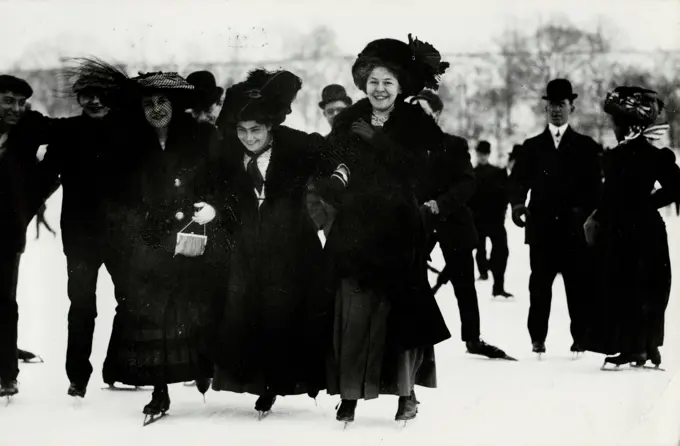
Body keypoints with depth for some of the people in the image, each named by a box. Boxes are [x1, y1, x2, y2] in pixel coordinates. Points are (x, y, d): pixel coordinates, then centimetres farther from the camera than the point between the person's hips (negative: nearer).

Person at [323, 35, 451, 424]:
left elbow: (415, 165, -8)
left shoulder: (415, 123, 4)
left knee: (400, 308, -4)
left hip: (399, 231, -1)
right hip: (355, 228, 1)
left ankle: (407, 392, 8)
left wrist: (375, 138, -5)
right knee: (352, 309, -6)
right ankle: (349, 395, -2)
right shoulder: (348, 122, 8)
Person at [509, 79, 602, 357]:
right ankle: (538, 338, 5)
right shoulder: (532, 146, 14)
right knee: (539, 285, -1)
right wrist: (517, 203, -16)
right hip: (541, 228, 1)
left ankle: (581, 339, 5)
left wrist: (583, 211, -15)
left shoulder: (586, 147, 11)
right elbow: (518, 180, 4)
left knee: (579, 286, -2)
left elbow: (594, 187, 3)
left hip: (575, 229, -1)